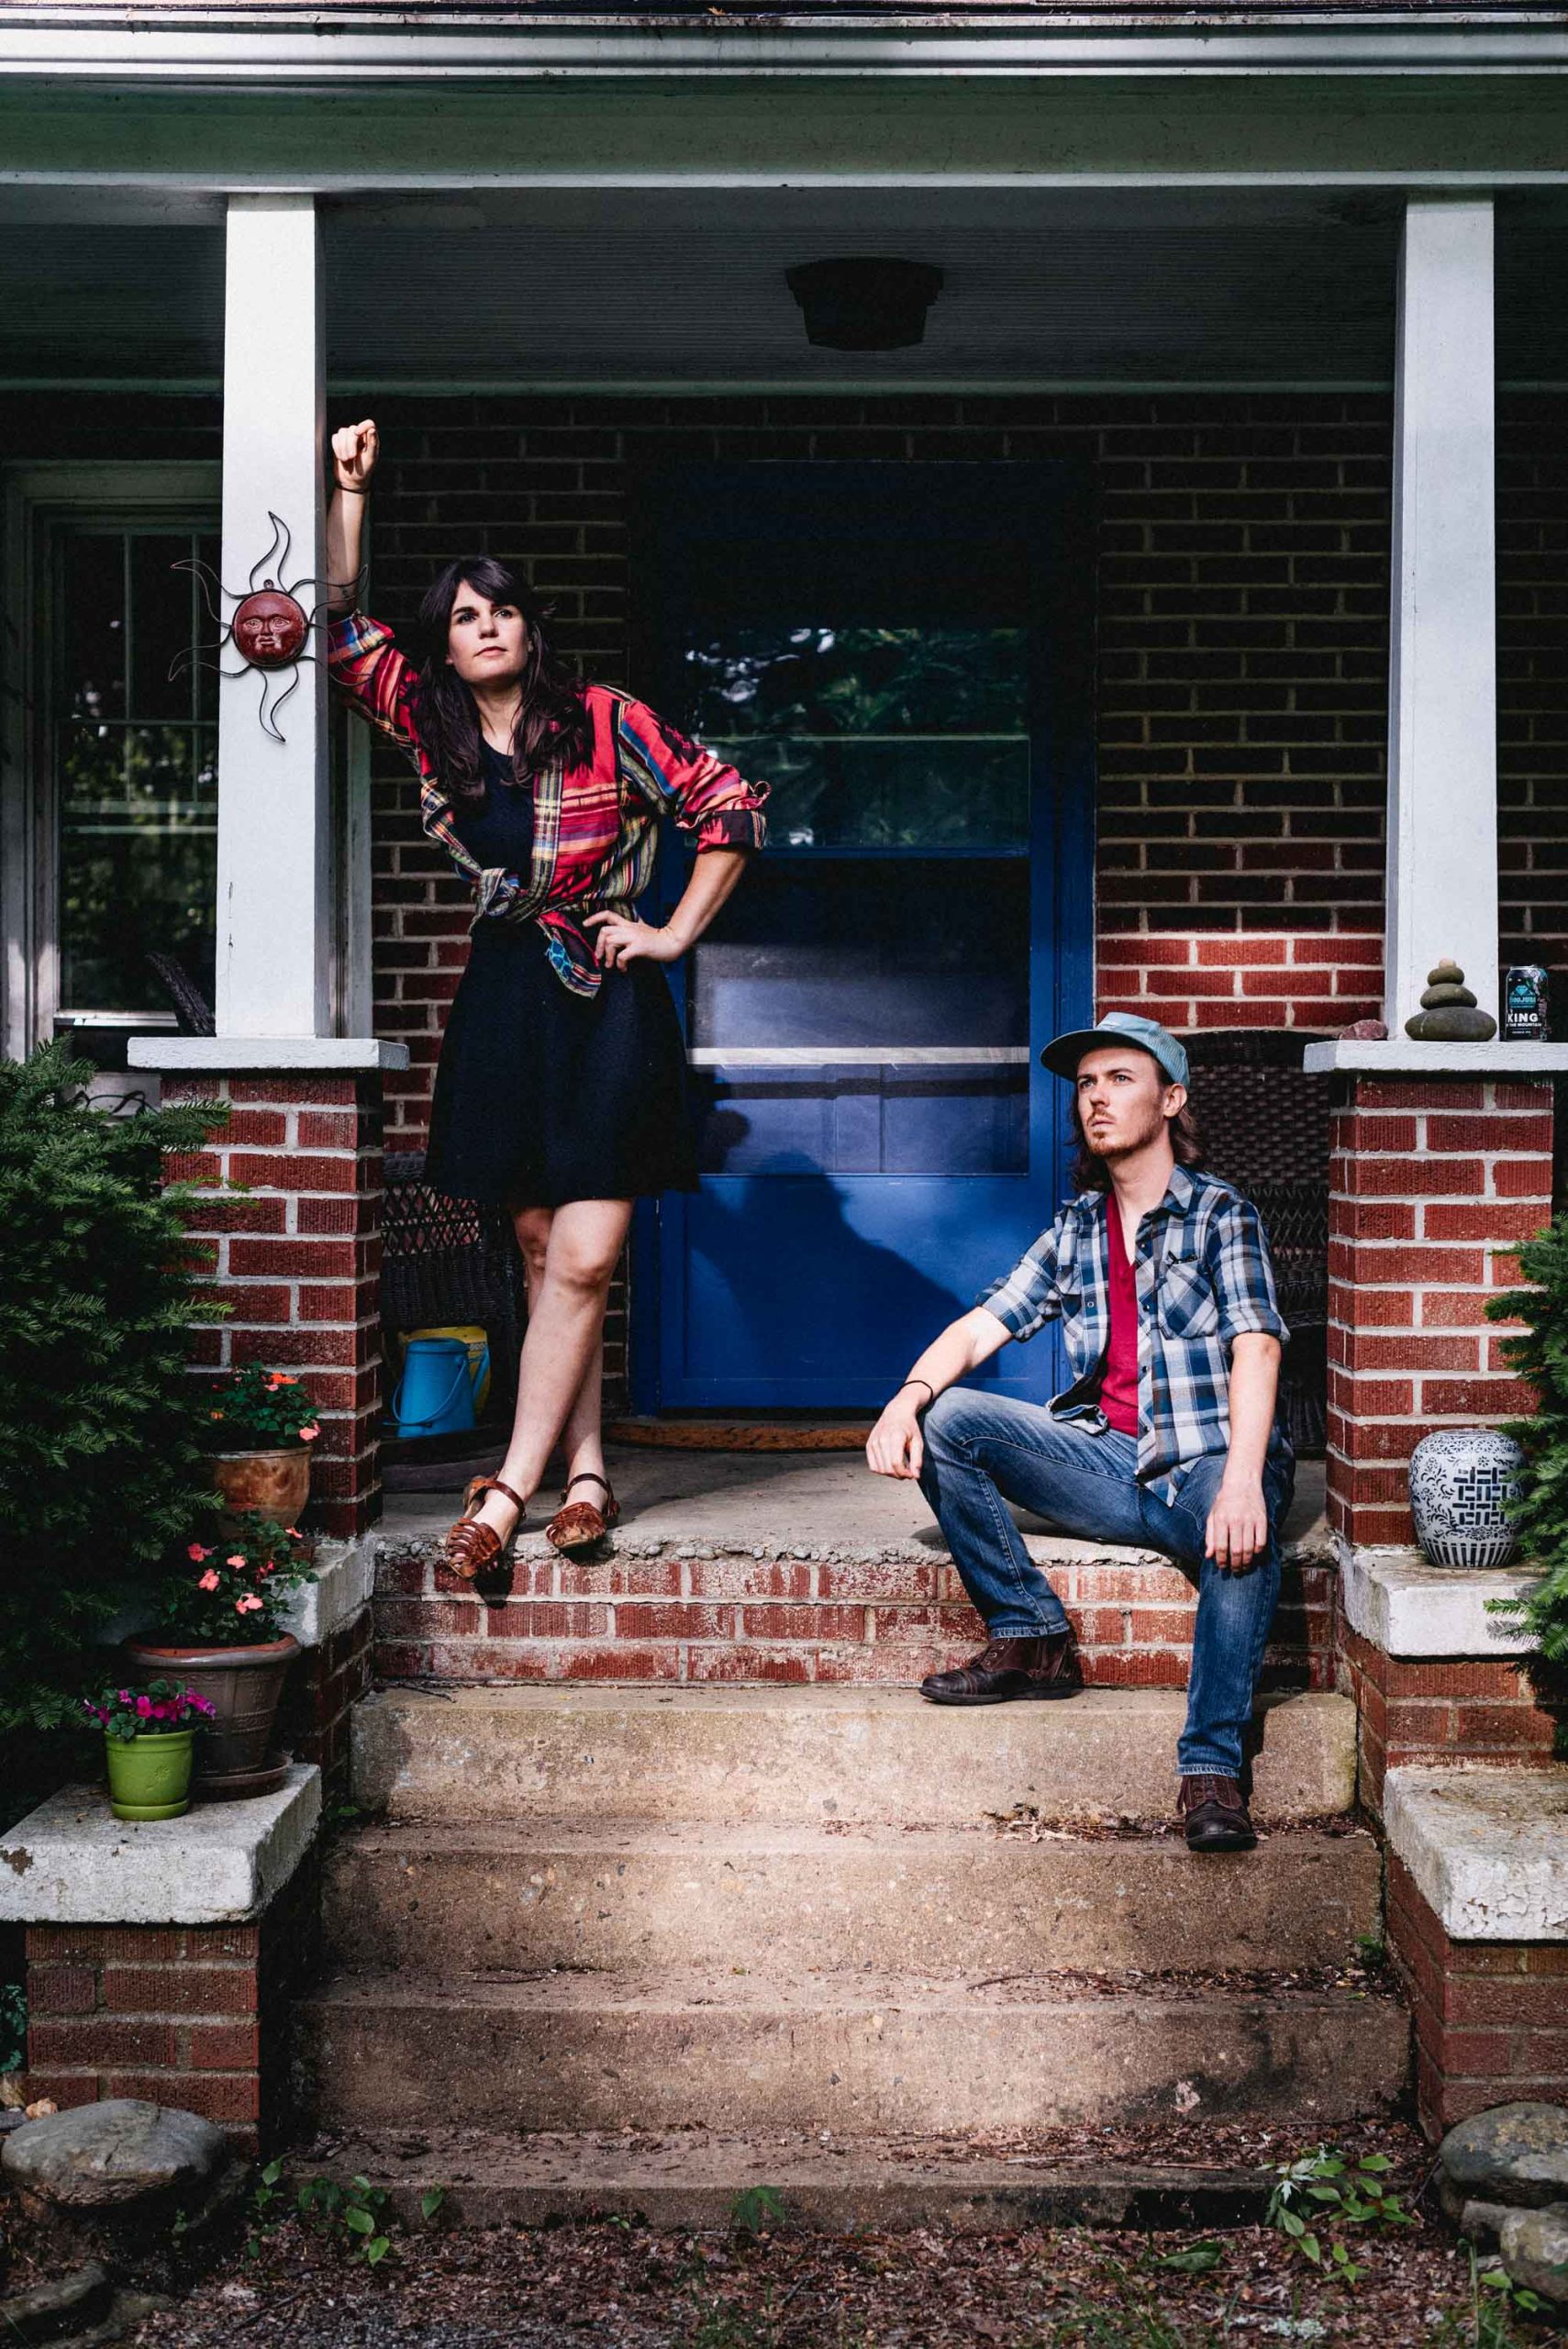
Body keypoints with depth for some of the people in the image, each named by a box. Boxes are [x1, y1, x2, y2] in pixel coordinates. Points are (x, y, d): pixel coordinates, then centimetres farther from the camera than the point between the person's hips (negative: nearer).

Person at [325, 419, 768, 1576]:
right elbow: (344, 628, 9)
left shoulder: (606, 723, -6)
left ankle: (511, 1487, -7)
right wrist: (351, 489, 2)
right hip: (503, 993, 4)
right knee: (542, 1252, 4)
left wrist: (677, 931, -4)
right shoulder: (432, 729, 6)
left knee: (583, 1259, -11)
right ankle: (586, 1476, 11)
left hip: (606, 996, -4)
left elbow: (729, 805, -3)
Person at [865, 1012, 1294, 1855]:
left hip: (1204, 1463, -5)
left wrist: (1242, 1480, -33)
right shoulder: (1075, 1230, 16)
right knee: (946, 1421, -14)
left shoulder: (1222, 1213, 1)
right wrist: (908, 1397, -17)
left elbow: (1255, 1346, -15)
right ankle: (1031, 1640, -8)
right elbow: (982, 1325, 7)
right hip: (1108, 1462, 5)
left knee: (1243, 1538, -39)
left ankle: (1211, 1768, -32)